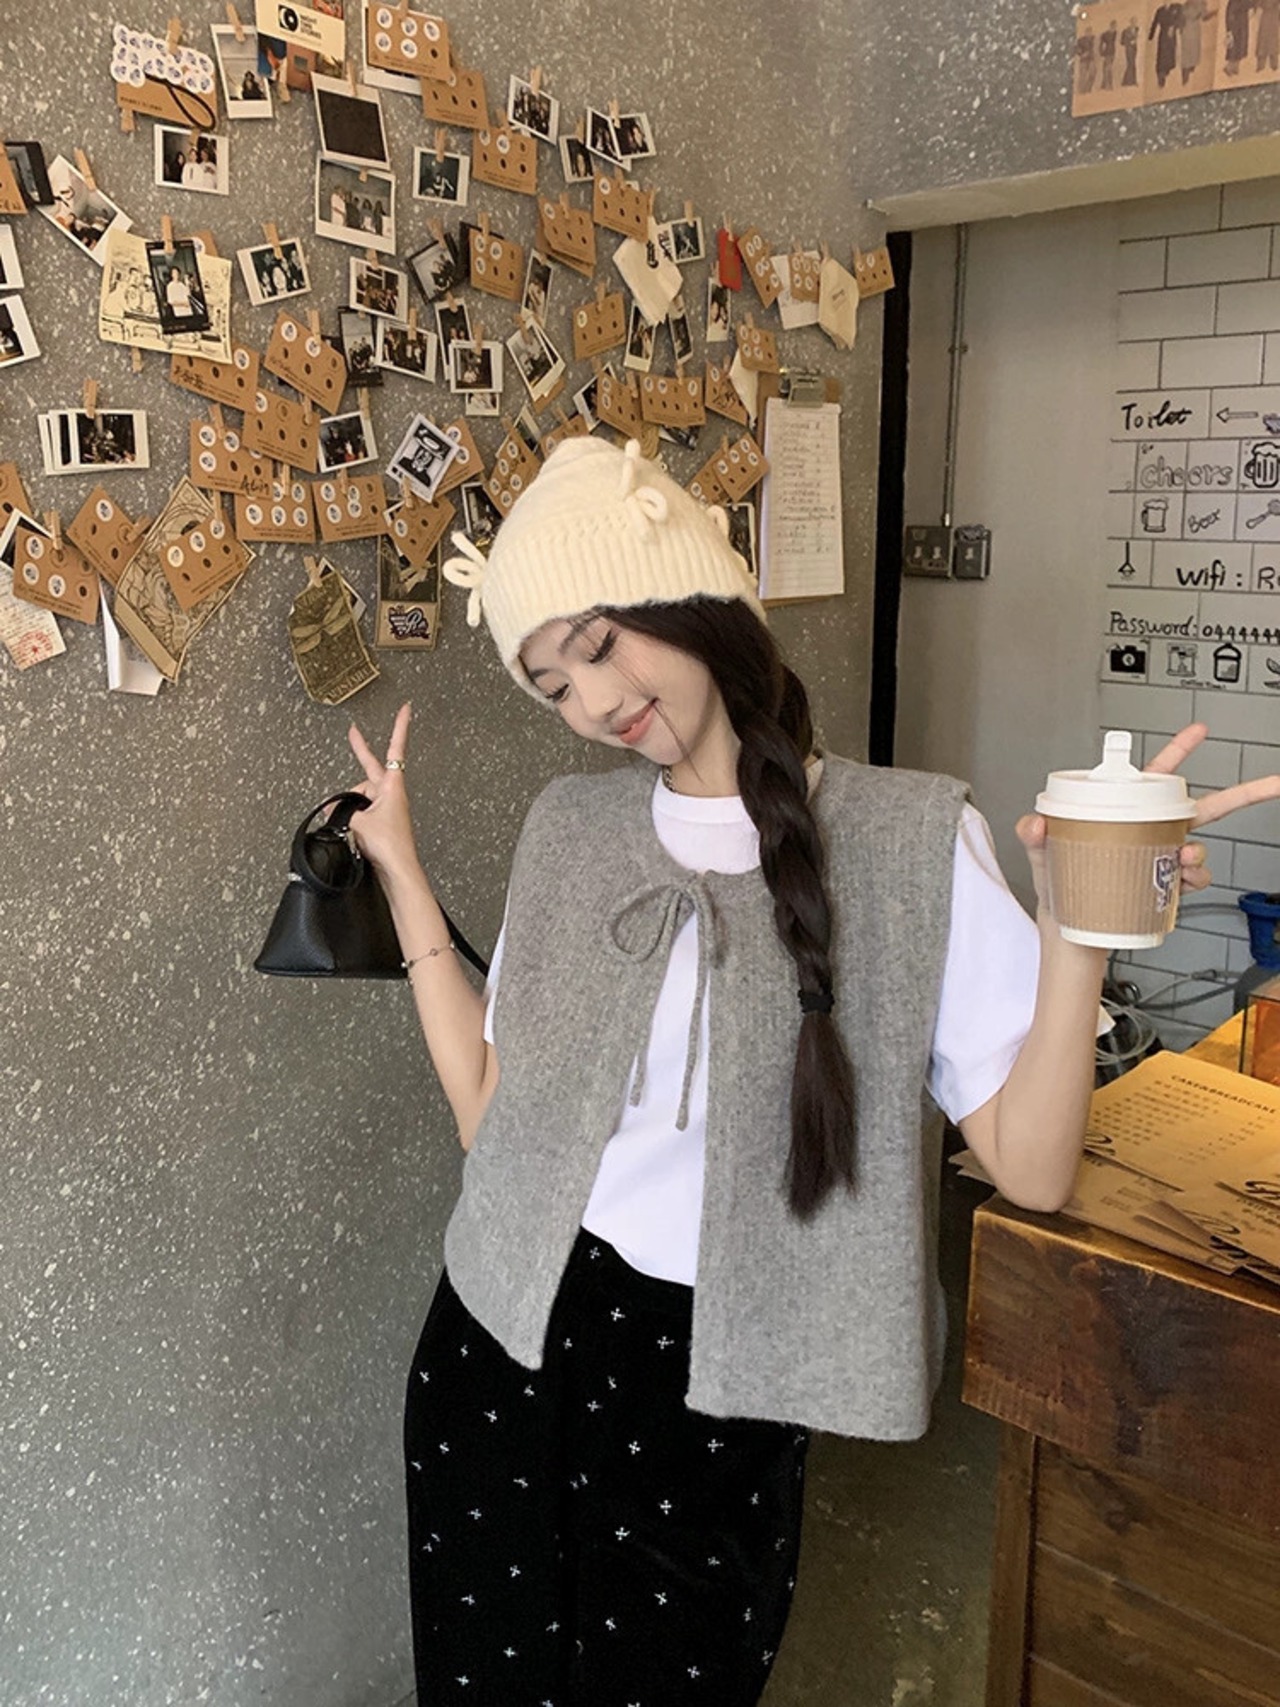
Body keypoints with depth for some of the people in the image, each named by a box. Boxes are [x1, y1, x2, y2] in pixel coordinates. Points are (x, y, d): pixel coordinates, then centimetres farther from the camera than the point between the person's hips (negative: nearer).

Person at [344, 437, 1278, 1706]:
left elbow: (1031, 1166, -15)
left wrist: (1078, 922, -28)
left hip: (716, 1388, -3)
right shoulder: (570, 829, 1)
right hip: (506, 1351, 4)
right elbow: (492, 1112, 1)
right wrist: (403, 879, 2)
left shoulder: (912, 838, -12)